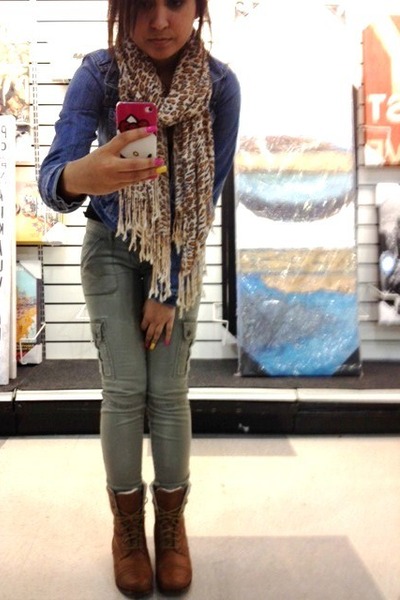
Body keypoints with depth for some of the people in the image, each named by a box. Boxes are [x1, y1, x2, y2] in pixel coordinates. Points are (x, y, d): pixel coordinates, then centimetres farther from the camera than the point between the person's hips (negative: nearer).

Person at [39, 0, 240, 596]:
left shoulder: (220, 84, -19)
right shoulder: (99, 73, -21)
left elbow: (207, 194, -14)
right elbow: (52, 177, -32)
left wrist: (167, 288, -13)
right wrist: (79, 177, -57)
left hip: (180, 250, 1)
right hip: (113, 246, 0)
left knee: (169, 391, -2)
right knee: (124, 389, -4)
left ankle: (172, 523, 19)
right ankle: (128, 525, 17)